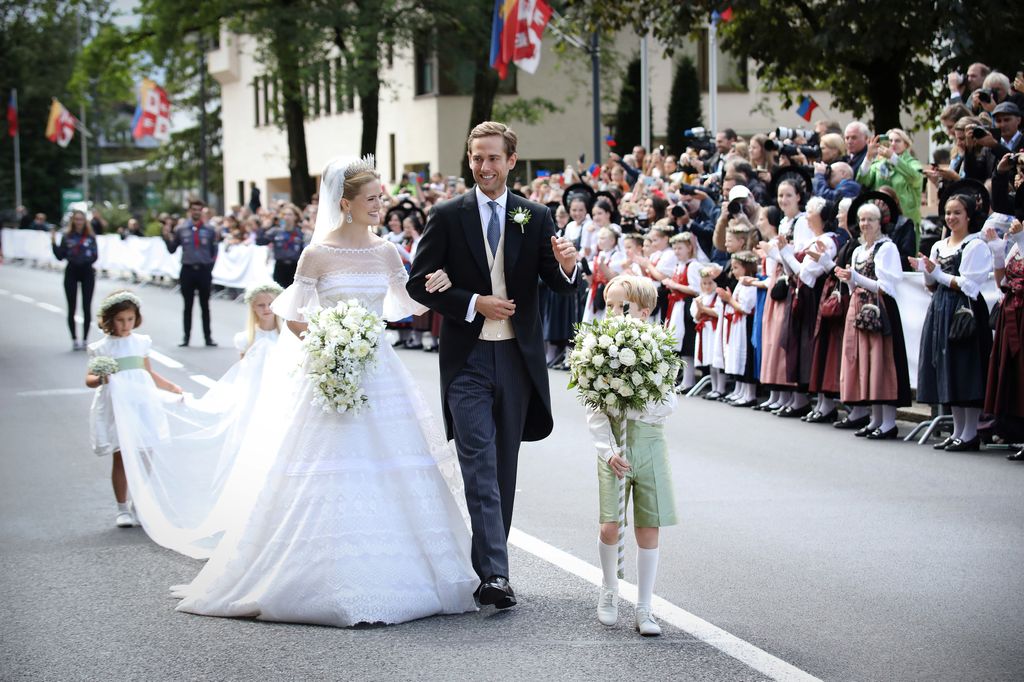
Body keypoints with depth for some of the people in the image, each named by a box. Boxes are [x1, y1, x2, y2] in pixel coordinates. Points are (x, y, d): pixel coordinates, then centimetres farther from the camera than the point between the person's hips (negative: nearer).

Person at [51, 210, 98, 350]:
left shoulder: (90, 237, 2)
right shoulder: (66, 237, 1)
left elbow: (95, 255, 2)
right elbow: (60, 256, -1)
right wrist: (53, 242, -11)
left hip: (87, 271, 0)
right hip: (71, 272, 0)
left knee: (87, 307, 1)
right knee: (71, 307, 2)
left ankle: (85, 340, 8)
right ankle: (74, 339, 9)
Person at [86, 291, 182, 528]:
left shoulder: (141, 342, 12)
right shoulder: (102, 347, 0)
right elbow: (89, 379, -2)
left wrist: (173, 387, 25)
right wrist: (100, 379, -23)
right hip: (116, 406, -3)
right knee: (120, 457, 0)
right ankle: (122, 509, 10)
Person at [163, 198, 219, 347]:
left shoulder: (209, 230, 3)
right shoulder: (181, 229, 0)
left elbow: (214, 252, 8)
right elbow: (172, 249, 3)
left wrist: (210, 266, 0)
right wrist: (167, 238, -12)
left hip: (204, 270, 0)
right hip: (187, 270, 0)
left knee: (205, 306, 7)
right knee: (188, 306, 5)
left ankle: (208, 337, 12)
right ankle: (186, 337, 11)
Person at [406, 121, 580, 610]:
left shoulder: (536, 217, 5)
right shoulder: (448, 216, 0)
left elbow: (560, 286, 2)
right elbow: (420, 283, -1)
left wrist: (567, 267, -22)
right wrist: (474, 304, -13)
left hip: (517, 358, 3)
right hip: (468, 359, -3)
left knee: (505, 468, 10)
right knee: (480, 468, -10)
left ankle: (487, 564, 21)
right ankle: (495, 573, -16)